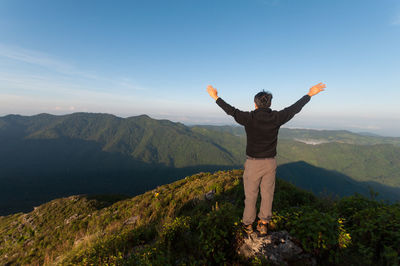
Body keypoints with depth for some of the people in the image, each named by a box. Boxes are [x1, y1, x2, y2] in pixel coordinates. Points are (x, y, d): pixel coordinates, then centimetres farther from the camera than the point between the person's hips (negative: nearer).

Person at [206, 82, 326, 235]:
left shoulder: (249, 118, -14)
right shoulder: (276, 118, -6)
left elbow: (231, 111, -4)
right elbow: (295, 108, 7)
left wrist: (215, 97, 9)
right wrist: (310, 94, 23)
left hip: (253, 163, -2)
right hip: (270, 163, 3)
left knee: (250, 195, 12)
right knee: (267, 195, 16)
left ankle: (248, 225, 28)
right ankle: (263, 224, 30)